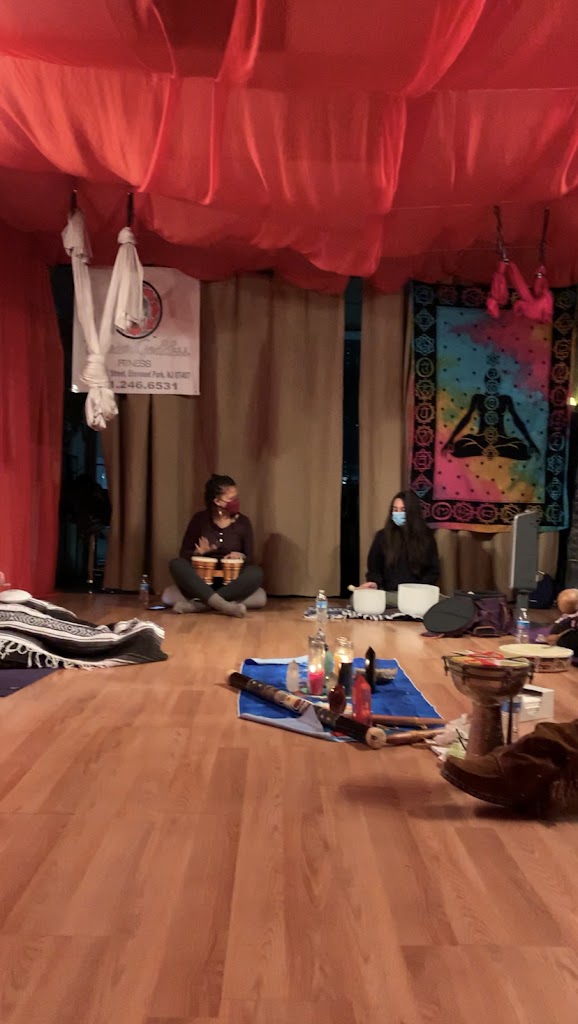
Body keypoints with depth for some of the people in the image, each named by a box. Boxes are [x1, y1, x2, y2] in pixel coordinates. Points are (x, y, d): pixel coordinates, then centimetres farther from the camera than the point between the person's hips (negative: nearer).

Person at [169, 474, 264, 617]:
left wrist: (241, 557, -18)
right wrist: (198, 552, -19)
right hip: (202, 580, 0)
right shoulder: (200, 519, -1)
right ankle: (223, 605, -43)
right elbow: (184, 553, 2)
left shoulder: (243, 522, 0)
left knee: (256, 573, -30)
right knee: (177, 564, -28)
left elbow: (250, 558, 4)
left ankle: (199, 604, -34)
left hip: (231, 582, 0)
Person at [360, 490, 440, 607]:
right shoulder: (382, 536, 9)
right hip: (387, 593, 1)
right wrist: (374, 582, -11)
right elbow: (374, 567, 13)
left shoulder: (425, 537, 9)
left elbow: (433, 571, 10)